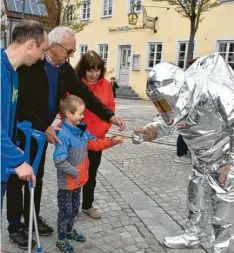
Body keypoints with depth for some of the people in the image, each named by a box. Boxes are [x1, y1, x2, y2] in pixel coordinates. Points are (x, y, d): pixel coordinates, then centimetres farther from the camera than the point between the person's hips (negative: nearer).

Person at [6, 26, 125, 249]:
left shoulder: (64, 68, -4)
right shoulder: (28, 65, -23)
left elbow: (84, 93, -3)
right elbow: (20, 104, -25)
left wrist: (109, 116, -12)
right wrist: (44, 127, -26)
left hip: (42, 131, 6)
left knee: (36, 178, 16)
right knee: (16, 179, 6)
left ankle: (33, 218, 34)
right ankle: (14, 225, 22)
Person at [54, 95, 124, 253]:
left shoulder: (81, 129, 0)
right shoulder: (63, 134, -27)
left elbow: (94, 144, 9)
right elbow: (59, 160, -29)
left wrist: (112, 141, -1)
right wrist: (75, 172, -21)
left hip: (78, 180, 8)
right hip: (67, 182, -8)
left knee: (75, 209, 23)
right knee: (66, 211, 9)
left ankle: (69, 231, 45)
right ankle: (61, 239, 28)